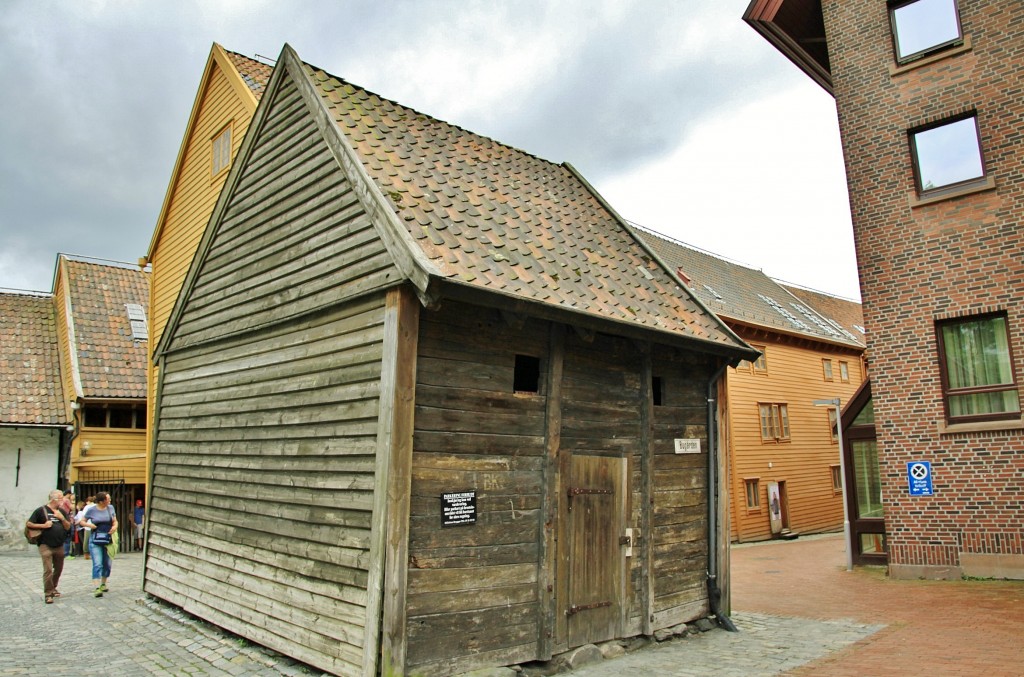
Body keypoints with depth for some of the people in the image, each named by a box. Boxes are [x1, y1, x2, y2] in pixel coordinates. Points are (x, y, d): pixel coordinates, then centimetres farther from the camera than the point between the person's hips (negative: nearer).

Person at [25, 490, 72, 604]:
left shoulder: (62, 511, 8)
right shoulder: (41, 510, -5)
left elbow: (68, 527, 7)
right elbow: (28, 524, -5)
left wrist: (62, 518, -9)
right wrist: (43, 525, -15)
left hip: (59, 546, 5)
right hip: (46, 545, -5)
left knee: (58, 569, 14)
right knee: (48, 570, -10)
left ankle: (53, 588, 33)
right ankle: (48, 594, -2)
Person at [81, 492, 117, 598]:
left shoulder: (110, 508, 6)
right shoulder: (91, 510, -3)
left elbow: (115, 521, 14)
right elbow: (82, 521, 6)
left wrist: (115, 526, -7)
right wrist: (89, 525, -14)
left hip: (108, 539, 4)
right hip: (95, 540, -4)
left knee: (107, 564, 10)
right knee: (97, 564, -12)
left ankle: (103, 584, 29)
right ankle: (97, 588, -13)